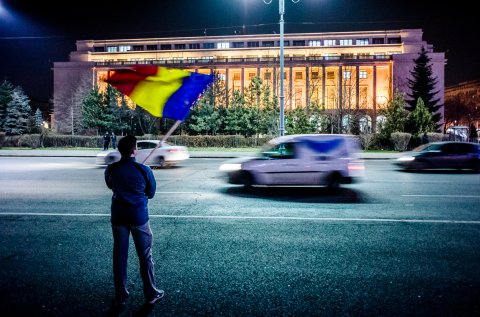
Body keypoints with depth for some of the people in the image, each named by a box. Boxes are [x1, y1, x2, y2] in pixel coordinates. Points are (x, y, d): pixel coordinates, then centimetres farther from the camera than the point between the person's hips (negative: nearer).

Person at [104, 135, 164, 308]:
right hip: (139, 216, -2)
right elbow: (151, 193, -1)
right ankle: (151, 294, 21)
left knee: (119, 256, 13)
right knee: (145, 256, 10)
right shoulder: (144, 170, -13)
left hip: (118, 216, 3)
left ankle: (120, 297, 23)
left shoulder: (111, 169, -5)